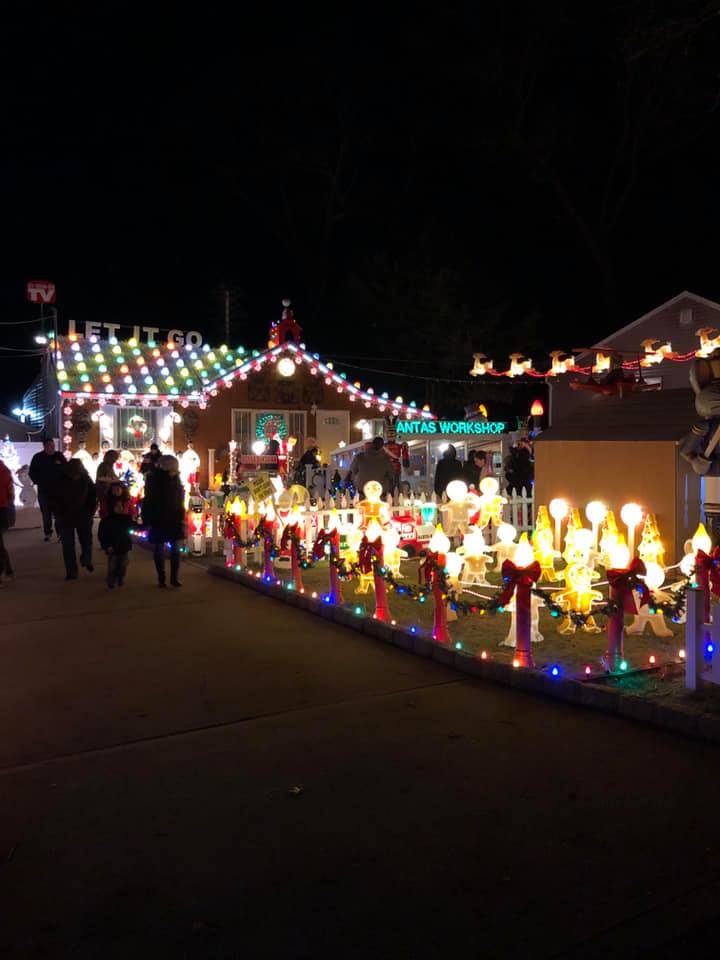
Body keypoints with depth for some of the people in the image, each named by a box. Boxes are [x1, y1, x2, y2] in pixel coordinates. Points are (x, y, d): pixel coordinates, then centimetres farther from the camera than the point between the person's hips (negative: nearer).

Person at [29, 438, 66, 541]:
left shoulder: (59, 456, 0)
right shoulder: (38, 457, -1)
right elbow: (32, 473, 4)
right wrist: (38, 482, -5)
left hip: (58, 489, 0)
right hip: (44, 490, 0)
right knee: (46, 513, 7)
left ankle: (60, 532, 1)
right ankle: (48, 532, 17)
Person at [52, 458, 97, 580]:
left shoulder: (86, 480, -5)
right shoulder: (61, 481, -9)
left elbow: (93, 497, 3)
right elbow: (55, 500, -2)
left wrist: (91, 513, -5)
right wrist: (59, 514, -8)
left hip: (84, 518, 1)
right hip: (66, 518, -1)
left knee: (87, 542, 7)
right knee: (68, 545, 1)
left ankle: (86, 560, 37)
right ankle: (71, 571, 9)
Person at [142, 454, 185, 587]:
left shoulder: (175, 479, 1)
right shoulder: (154, 480, -11)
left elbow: (180, 500, 7)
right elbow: (148, 501, -10)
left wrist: (182, 518, 4)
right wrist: (147, 520, -13)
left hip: (174, 521, 3)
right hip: (158, 521, -3)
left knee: (175, 550, 2)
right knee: (159, 550, 6)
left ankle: (174, 578, 10)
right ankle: (161, 578, 17)